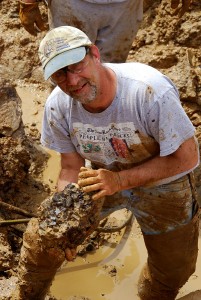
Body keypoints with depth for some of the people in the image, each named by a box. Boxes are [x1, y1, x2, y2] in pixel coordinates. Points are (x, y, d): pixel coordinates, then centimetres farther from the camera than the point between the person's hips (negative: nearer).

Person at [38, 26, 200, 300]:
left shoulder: (150, 90, -37)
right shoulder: (58, 105, -22)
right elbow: (71, 168, -12)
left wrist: (120, 180, -36)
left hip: (162, 183, -2)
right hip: (103, 175, 3)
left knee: (172, 271, 13)